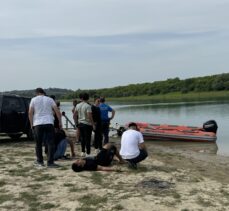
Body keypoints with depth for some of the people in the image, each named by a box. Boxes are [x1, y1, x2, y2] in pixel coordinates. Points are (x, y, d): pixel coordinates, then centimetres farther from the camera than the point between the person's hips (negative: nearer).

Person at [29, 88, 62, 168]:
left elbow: (30, 112, -1)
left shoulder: (34, 99, 6)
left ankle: (39, 161, 20)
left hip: (37, 124, 0)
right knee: (50, 143, 1)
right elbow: (57, 111, 1)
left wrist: (31, 124, 7)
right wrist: (60, 122, 6)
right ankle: (50, 162, -3)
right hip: (49, 123, 0)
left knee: (38, 144, 12)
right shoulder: (49, 99, 9)